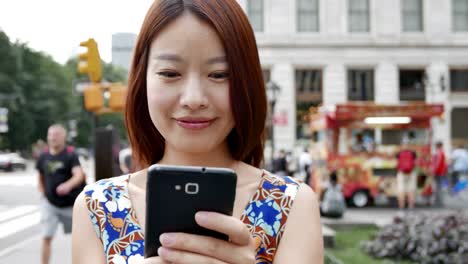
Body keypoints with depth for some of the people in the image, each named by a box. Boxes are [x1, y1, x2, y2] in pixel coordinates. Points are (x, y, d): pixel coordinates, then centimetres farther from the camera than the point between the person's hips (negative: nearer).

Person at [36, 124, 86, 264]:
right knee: (47, 237, -6)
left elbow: (79, 175, -29)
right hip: (50, 203, 2)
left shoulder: (70, 155, -14)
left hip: (71, 203, -2)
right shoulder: (43, 156, -1)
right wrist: (43, 193, 6)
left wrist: (68, 185, -48)